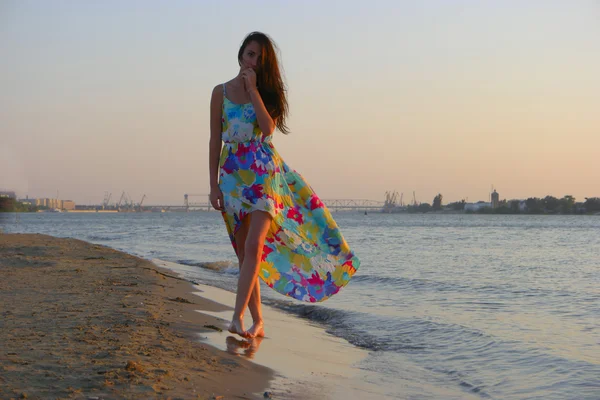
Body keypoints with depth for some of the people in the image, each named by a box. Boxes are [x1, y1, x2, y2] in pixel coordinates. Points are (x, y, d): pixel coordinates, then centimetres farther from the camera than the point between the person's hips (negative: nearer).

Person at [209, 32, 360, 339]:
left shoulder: (267, 92, 7)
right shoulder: (221, 92, 7)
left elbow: (268, 127, -12)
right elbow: (215, 140, 6)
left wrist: (253, 90, -10)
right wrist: (214, 185, 1)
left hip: (264, 173, -1)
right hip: (233, 175, 2)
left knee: (254, 247, -16)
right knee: (243, 252, 4)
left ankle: (238, 317, -18)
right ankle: (257, 321, 11)